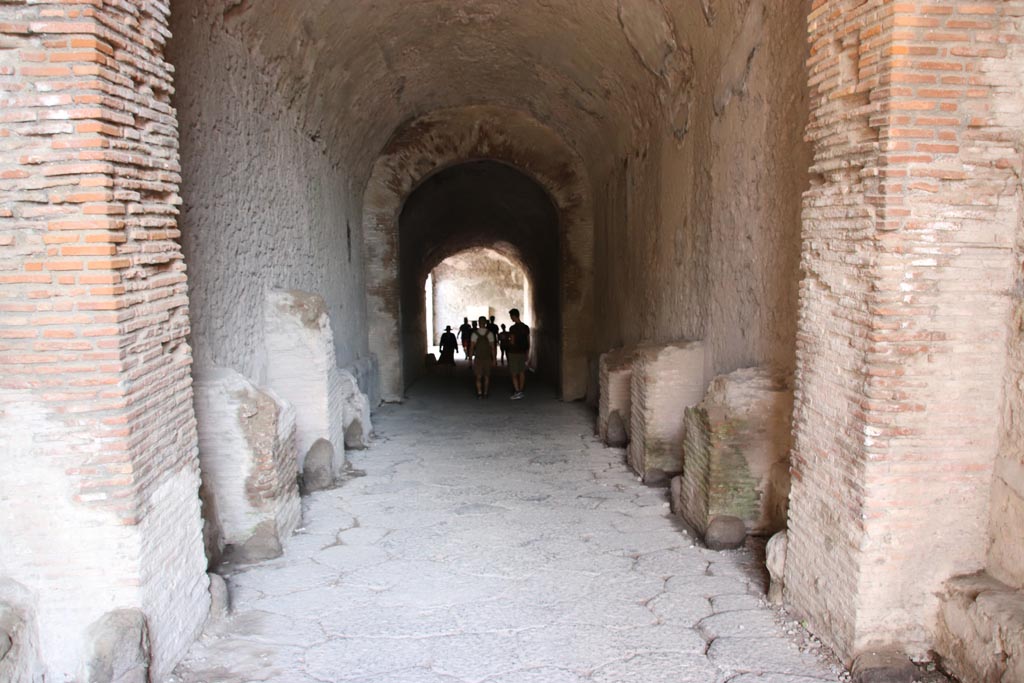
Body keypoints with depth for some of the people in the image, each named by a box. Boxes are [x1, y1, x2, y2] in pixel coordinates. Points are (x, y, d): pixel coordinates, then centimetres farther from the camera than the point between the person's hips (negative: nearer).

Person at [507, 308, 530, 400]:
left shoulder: (513, 328, -15)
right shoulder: (526, 327, 6)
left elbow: (512, 342, -16)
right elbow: (528, 342, 9)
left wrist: (508, 340, 5)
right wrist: (527, 352, 17)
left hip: (514, 353, -7)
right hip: (523, 352, 7)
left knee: (514, 374, -2)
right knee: (521, 372, 11)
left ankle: (517, 392, -10)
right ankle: (521, 391, 15)